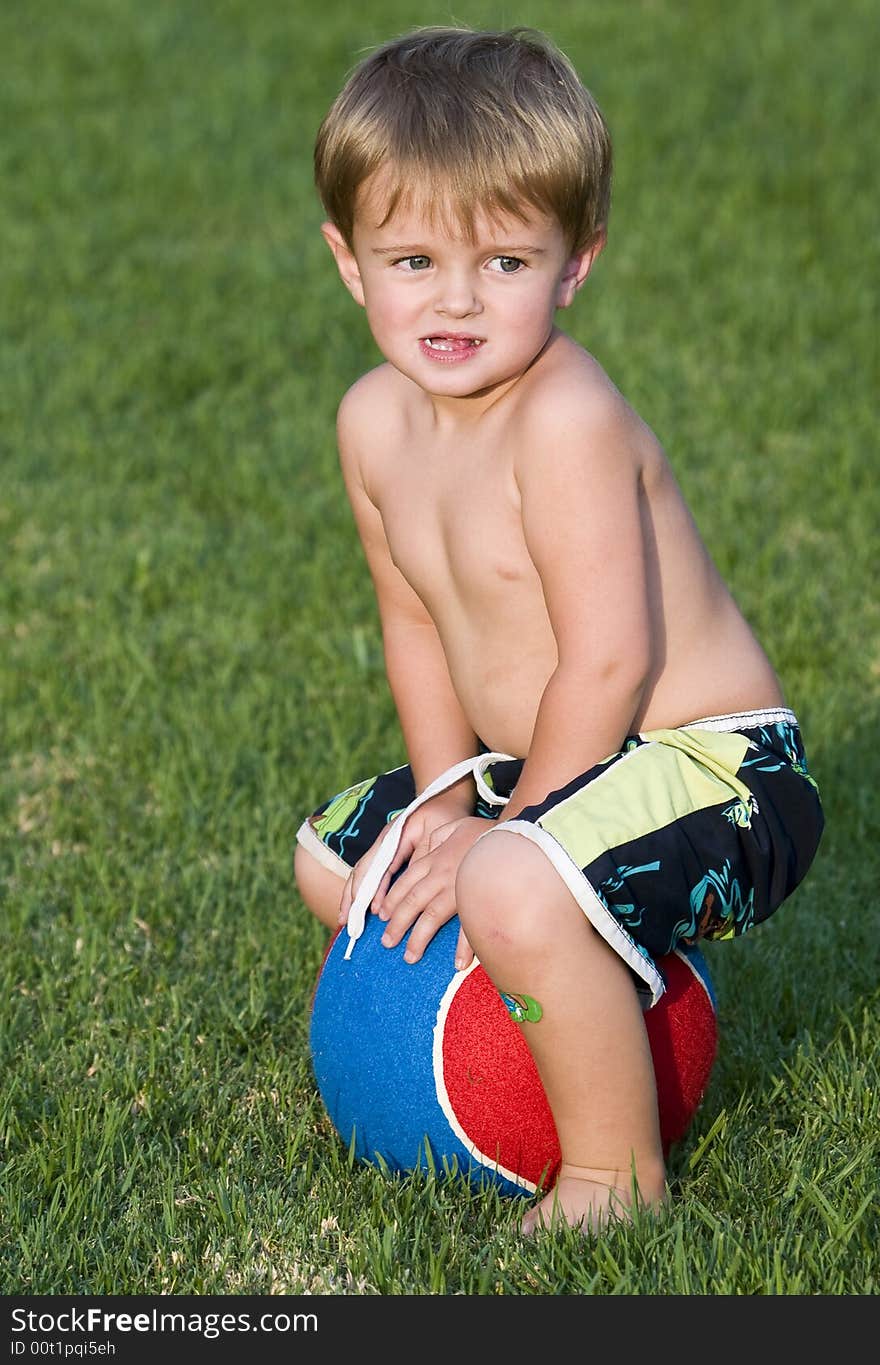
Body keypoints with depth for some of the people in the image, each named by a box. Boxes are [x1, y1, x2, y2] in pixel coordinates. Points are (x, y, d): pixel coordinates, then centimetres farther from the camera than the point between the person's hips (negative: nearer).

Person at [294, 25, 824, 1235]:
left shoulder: (566, 420, -27)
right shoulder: (376, 422, -1)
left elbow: (608, 663, -26)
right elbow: (416, 622, 10)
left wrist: (502, 834, -16)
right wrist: (447, 802, 0)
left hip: (710, 768, -9)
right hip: (540, 770, 9)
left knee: (516, 893, -35)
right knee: (336, 860, 19)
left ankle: (616, 1173, -12)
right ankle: (579, 1014, 28)